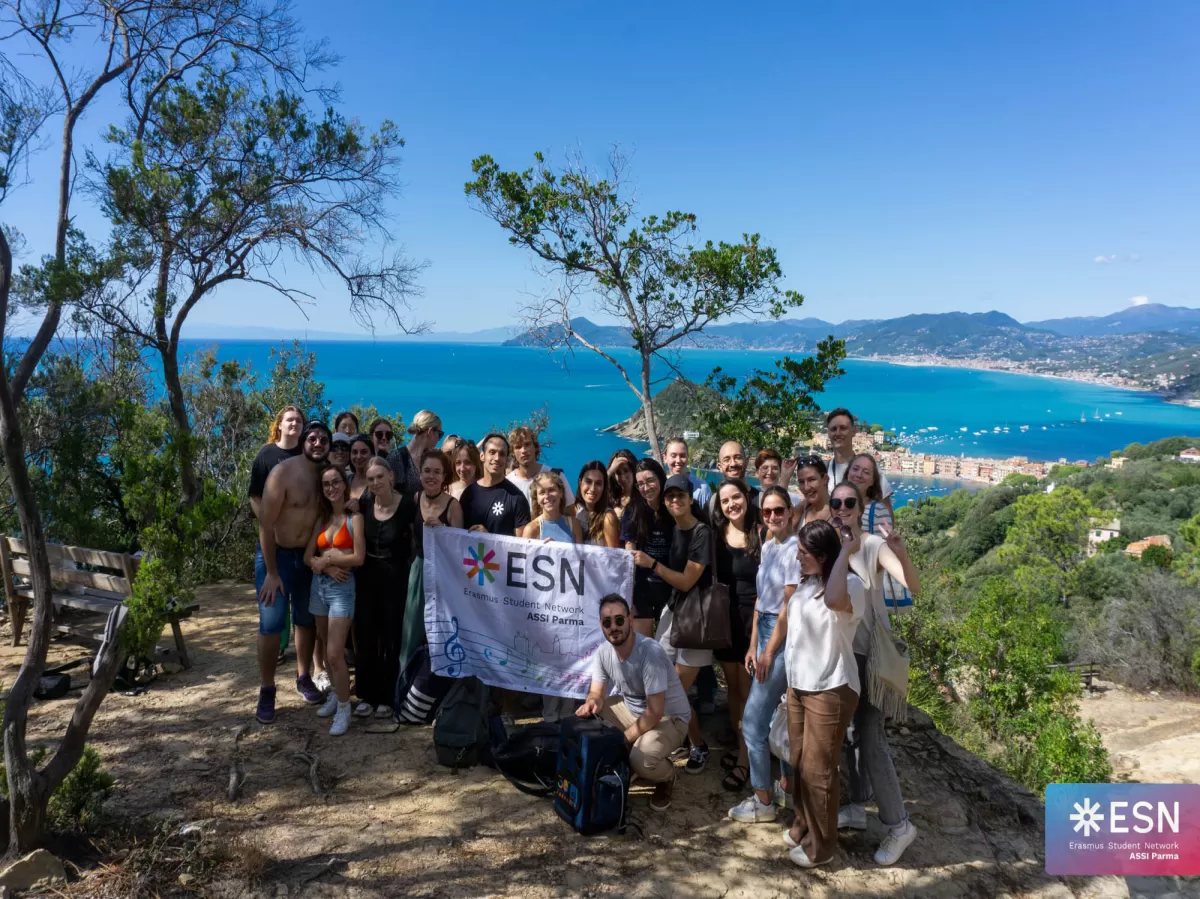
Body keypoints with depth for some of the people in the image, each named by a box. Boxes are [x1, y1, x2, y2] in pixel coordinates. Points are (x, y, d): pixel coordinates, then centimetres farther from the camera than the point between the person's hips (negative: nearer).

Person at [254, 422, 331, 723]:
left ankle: (304, 678, 31)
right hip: (276, 554, -5)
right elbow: (265, 523, -17)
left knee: (307, 620, 15)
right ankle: (266, 691, 7)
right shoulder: (283, 472, -18)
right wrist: (271, 572, -17)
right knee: (271, 623, -6)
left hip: (308, 557, 5)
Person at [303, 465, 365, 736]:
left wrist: (326, 560, -6)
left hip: (342, 588, -6)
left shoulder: (354, 517, -6)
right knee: (327, 649, 14)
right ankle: (335, 695, 29)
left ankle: (344, 708, 3)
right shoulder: (321, 519, 12)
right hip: (319, 585, 6)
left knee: (335, 653, -10)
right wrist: (328, 568, -13)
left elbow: (358, 557, -14)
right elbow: (308, 557, 5)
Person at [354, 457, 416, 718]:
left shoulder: (407, 505, -14)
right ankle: (366, 695, 21)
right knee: (365, 635, 8)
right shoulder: (364, 504, -2)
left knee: (391, 636, 6)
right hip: (367, 576, 4)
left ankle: (386, 697, 18)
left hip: (395, 577, -4)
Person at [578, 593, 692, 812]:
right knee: (589, 715, -8)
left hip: (669, 717, -7)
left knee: (641, 759, -32)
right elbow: (597, 693, -4)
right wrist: (591, 703, -30)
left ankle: (666, 777, 5)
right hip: (631, 708, 7)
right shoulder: (603, 651, -11)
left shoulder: (651, 653, -33)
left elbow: (655, 713, -31)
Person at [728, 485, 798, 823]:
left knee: (753, 719, -4)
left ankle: (763, 800, 9)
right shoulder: (768, 546, 8)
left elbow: (790, 606, -18)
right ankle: (786, 786, 31)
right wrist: (753, 645, 8)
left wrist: (769, 652, -13)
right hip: (765, 630, 8)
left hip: (784, 637, -8)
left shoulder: (793, 549, -18)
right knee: (779, 715, 17)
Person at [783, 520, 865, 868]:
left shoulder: (850, 585, -20)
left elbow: (834, 600, -46)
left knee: (818, 770, 5)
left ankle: (820, 845, 22)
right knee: (799, 763, 19)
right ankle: (803, 824, 39)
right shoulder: (805, 583, 6)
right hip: (798, 685, 8)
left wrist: (845, 552, -35)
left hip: (830, 691, -8)